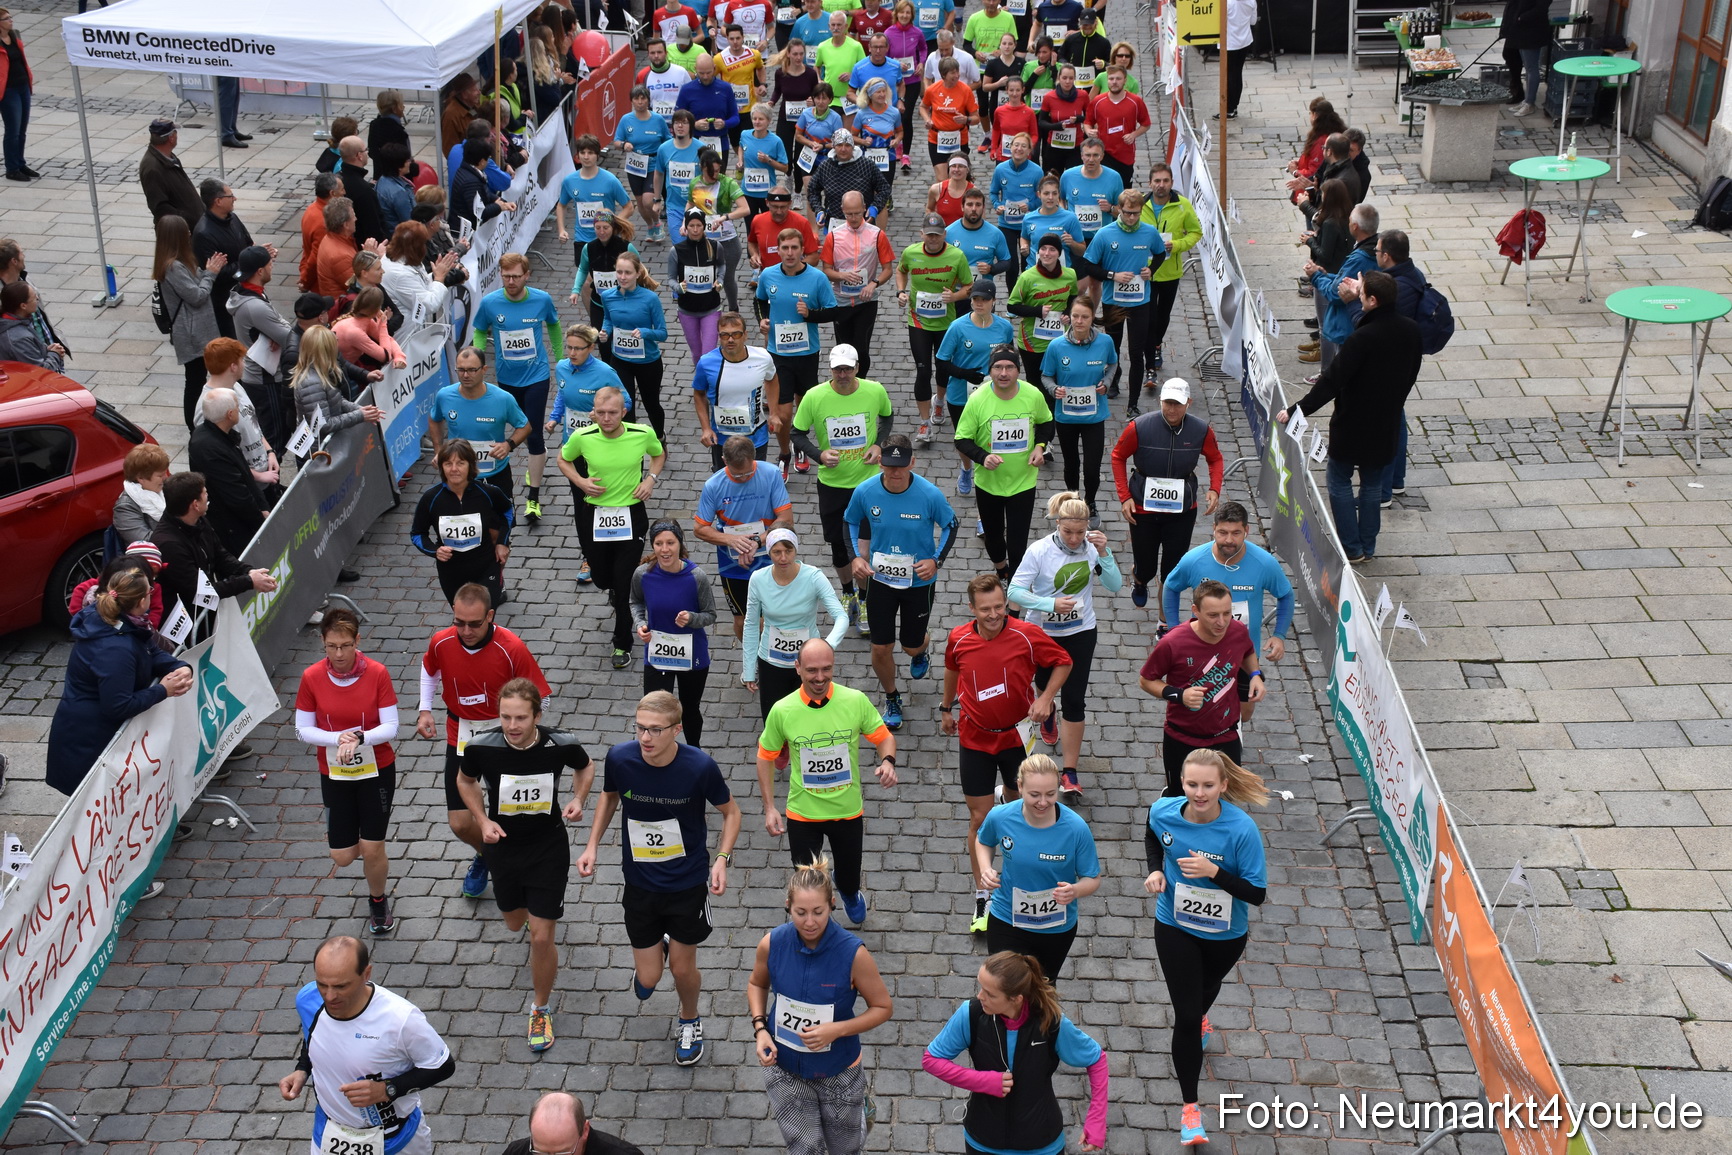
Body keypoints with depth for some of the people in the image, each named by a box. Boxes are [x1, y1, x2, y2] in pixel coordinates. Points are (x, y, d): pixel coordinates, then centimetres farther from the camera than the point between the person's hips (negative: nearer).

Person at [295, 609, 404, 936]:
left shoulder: (377, 673, -15)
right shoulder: (312, 677, -11)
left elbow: (390, 727, -13)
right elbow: (303, 729, -6)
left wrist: (359, 738, -31)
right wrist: (338, 739, -23)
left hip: (378, 771, -1)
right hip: (334, 775, 2)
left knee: (372, 849, -2)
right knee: (342, 856, 3)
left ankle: (378, 901, 28)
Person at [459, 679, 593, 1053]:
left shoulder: (561, 744, -23)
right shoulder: (482, 746, -23)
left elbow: (586, 767, 2)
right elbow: (466, 781, 1)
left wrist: (578, 799, -16)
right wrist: (482, 821, -13)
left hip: (549, 848, -2)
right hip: (502, 847, 2)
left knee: (541, 937, -2)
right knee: (514, 924, 23)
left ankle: (541, 1010, 23)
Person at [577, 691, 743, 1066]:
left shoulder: (700, 767, -24)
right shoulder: (619, 758, -19)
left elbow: (730, 812, -6)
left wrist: (722, 859, -19)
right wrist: (592, 846, -1)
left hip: (689, 884, -2)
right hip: (640, 884, 2)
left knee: (683, 968, 13)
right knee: (648, 979, 7)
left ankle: (690, 1022, 47)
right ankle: (654, 950, 46)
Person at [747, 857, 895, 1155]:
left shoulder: (853, 952, -25)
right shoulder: (772, 944, -18)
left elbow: (883, 1008, -13)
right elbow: (757, 984, 4)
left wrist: (837, 1029, -26)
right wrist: (760, 1028, -11)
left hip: (837, 1071, -1)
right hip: (784, 1068, 1)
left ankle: (859, 1104, 50)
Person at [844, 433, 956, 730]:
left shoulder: (929, 494, -22)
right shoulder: (865, 491, -17)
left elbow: (949, 524, -4)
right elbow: (850, 521, 5)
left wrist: (936, 560, -15)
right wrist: (855, 557, -8)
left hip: (919, 580, -1)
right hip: (880, 579, 1)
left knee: (912, 646, 13)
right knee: (880, 648, 5)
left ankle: (922, 650, 55)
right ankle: (891, 699, 34)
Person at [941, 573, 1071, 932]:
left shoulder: (1027, 635, -18)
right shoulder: (959, 639, -11)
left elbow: (1063, 662, -4)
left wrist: (1045, 697, -17)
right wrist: (946, 708, 22)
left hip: (1017, 736, 0)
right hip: (975, 738, 0)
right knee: (979, 818, 2)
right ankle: (982, 895, 13)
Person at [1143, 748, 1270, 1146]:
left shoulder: (1242, 829, -30)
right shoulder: (1163, 812, -21)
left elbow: (1257, 893, -25)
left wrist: (1214, 872, -39)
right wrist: (1156, 871, -12)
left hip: (1226, 934, 0)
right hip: (1175, 927, 0)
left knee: (1206, 988, 31)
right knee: (1185, 1016, -3)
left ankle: (1200, 1020, 68)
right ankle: (1189, 1106, 12)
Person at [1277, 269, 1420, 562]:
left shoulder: (1363, 338, -27)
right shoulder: (1411, 330, -5)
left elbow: (1333, 380, -25)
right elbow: (1411, 374, 8)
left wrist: (1296, 409, -19)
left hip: (1352, 423, -6)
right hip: (1386, 424, 6)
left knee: (1339, 482, 11)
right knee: (1373, 484, 18)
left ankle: (1351, 547, 14)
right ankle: (1368, 546, 25)